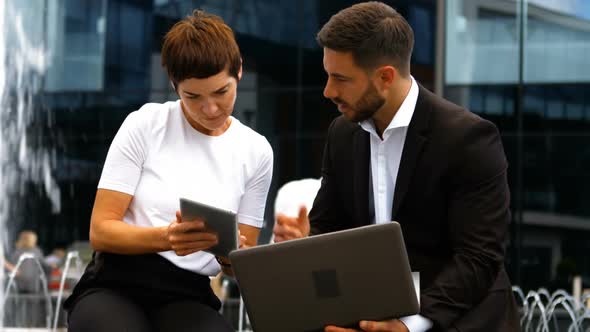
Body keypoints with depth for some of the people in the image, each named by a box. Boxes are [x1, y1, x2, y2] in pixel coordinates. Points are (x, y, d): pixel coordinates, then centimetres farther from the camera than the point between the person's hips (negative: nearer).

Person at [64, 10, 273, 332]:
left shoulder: (256, 151, 7)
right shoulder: (144, 125, -1)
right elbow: (100, 231, -5)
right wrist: (166, 238, -25)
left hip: (188, 298, 1)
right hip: (115, 285, -1)